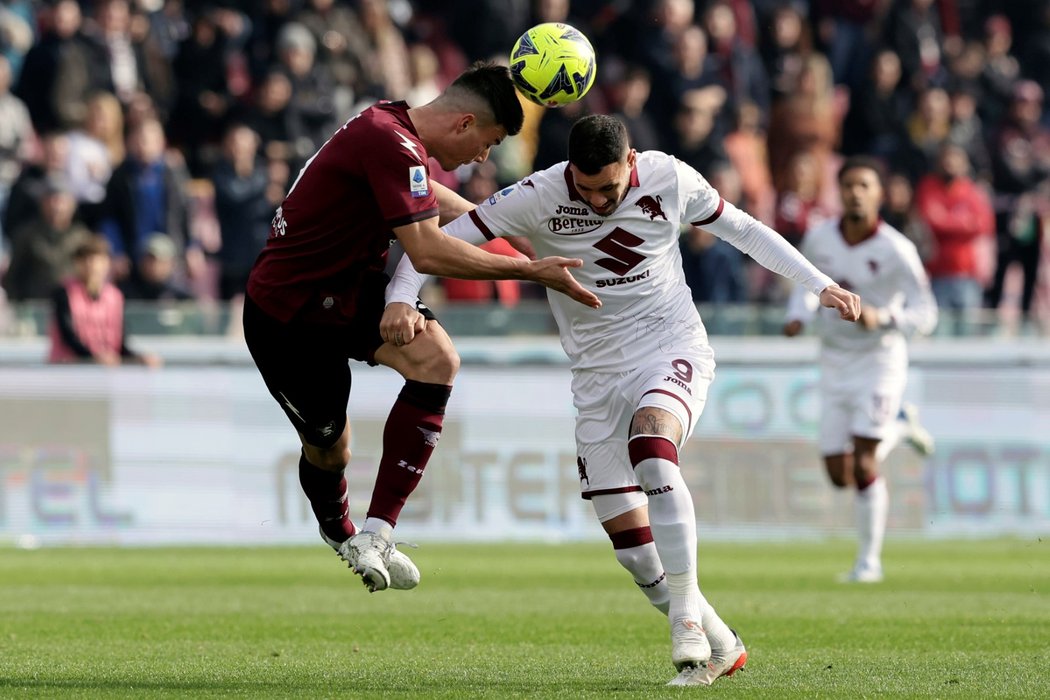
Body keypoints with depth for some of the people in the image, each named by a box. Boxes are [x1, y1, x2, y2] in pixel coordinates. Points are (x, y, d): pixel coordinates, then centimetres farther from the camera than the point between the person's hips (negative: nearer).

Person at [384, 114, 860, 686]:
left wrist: (820, 285, 7)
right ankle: (719, 647, 15)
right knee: (631, 545, -3)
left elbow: (741, 229, 9)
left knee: (650, 445, -35)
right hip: (599, 372, 2)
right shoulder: (538, 197, -11)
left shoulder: (670, 180, -8)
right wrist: (400, 298, -28)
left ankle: (686, 613, -32)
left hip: (673, 348, -2)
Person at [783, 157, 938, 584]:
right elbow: (807, 281, 17)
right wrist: (798, 316, -3)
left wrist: (882, 317, -34)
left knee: (863, 466, -16)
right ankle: (896, 429, 36)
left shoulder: (896, 251, -17)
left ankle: (869, 559, 0)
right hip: (834, 364, 5)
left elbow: (924, 315, -16)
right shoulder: (819, 239, -3)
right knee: (839, 475, 5)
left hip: (879, 361, -5)